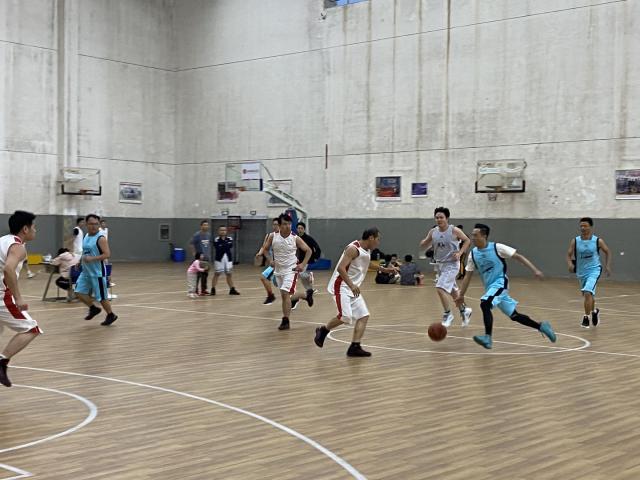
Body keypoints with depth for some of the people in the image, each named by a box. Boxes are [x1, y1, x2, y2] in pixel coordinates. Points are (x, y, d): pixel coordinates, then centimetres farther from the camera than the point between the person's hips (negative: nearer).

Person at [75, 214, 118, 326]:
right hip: (86, 271, 8)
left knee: (101, 296, 1)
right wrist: (82, 259, 8)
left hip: (97, 272, -7)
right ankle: (93, 308, 23)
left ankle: (111, 315, 21)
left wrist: (92, 259, -29)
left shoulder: (101, 238, -15)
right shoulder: (86, 236, 9)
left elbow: (107, 254, -22)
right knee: (79, 292, 2)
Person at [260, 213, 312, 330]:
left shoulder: (295, 239, -12)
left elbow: (308, 251, -1)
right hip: (278, 270, 4)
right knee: (285, 296, 14)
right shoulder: (272, 236, -7)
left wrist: (303, 264, -11)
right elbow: (265, 249, 8)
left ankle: (285, 321, -12)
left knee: (285, 294, -19)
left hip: (291, 269, -4)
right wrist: (270, 260, -7)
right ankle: (305, 295, 45)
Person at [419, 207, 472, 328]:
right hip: (440, 264, 6)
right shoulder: (433, 232, -2)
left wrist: (460, 253, -15)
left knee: (440, 288, -19)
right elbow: (423, 245, 7)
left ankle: (448, 315, -3)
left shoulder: (454, 230, -14)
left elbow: (467, 241, -3)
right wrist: (425, 241, -15)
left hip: (451, 264, -6)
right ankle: (464, 310, 40)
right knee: (452, 290, 20)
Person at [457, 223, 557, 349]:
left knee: (484, 304, -29)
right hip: (490, 287, 6)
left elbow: (518, 257, -9)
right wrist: (461, 295, 7)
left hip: (500, 283, -6)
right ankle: (541, 326, 29)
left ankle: (488, 338, -26)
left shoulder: (497, 247, -13)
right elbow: (468, 276, 9)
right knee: (514, 315, 12)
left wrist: (535, 270, -16)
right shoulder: (473, 254, 2)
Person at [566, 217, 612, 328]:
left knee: (588, 293, -23)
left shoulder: (598, 241, -10)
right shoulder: (575, 241, -7)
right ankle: (594, 311, 49)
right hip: (581, 272, 4)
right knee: (588, 295, 21)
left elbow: (607, 252, 6)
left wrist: (607, 266, -2)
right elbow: (569, 255, -2)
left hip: (594, 270, -4)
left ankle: (586, 317, -12)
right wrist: (570, 264, -23)